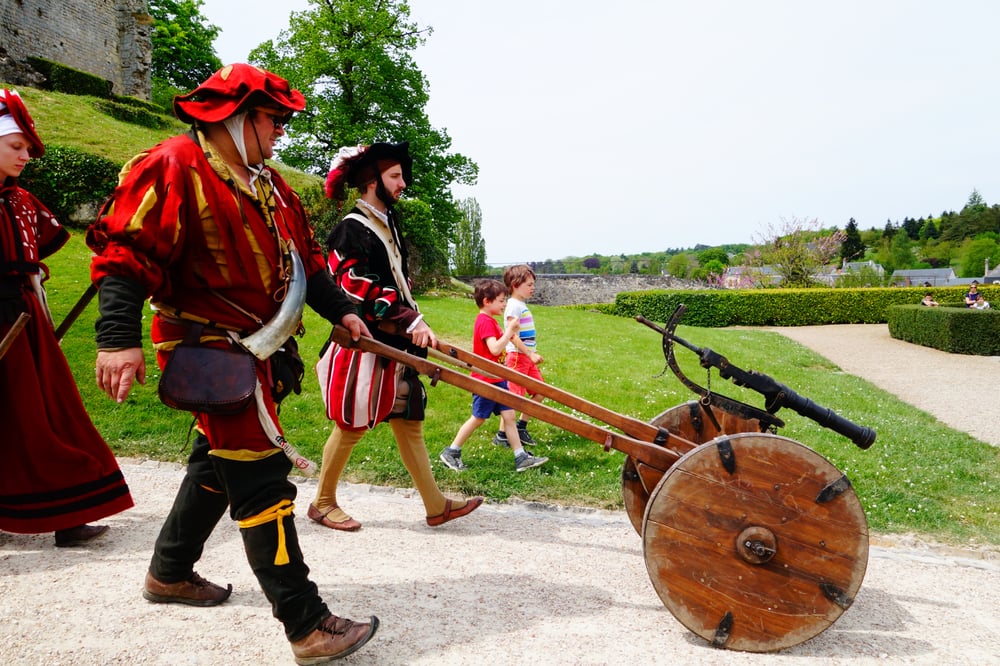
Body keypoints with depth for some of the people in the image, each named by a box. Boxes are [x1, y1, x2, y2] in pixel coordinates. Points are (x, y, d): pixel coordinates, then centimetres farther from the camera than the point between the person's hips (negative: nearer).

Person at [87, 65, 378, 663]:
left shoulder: (267, 183, 16)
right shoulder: (173, 167, -12)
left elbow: (304, 257, 20)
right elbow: (125, 253, -19)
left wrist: (341, 310, 12)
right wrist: (119, 337, -28)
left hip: (257, 348, 10)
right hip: (212, 350, -10)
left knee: (221, 460, 22)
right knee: (260, 475, -11)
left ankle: (170, 573, 44)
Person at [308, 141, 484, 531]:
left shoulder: (387, 224, 16)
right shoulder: (353, 229, -13)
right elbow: (360, 292, -21)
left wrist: (413, 325, 15)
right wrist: (410, 322, -21)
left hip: (395, 345, 9)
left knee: (409, 421, 10)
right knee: (353, 425, 3)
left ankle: (436, 506, 18)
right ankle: (323, 504, 23)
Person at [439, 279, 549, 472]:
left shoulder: (489, 320, 14)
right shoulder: (485, 321, -17)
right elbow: (495, 349, -27)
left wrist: (510, 331, 4)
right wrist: (509, 331, -22)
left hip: (497, 379, 9)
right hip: (486, 380, -9)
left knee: (509, 416, 6)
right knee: (478, 418, 1)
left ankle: (521, 458, 8)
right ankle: (451, 452, 15)